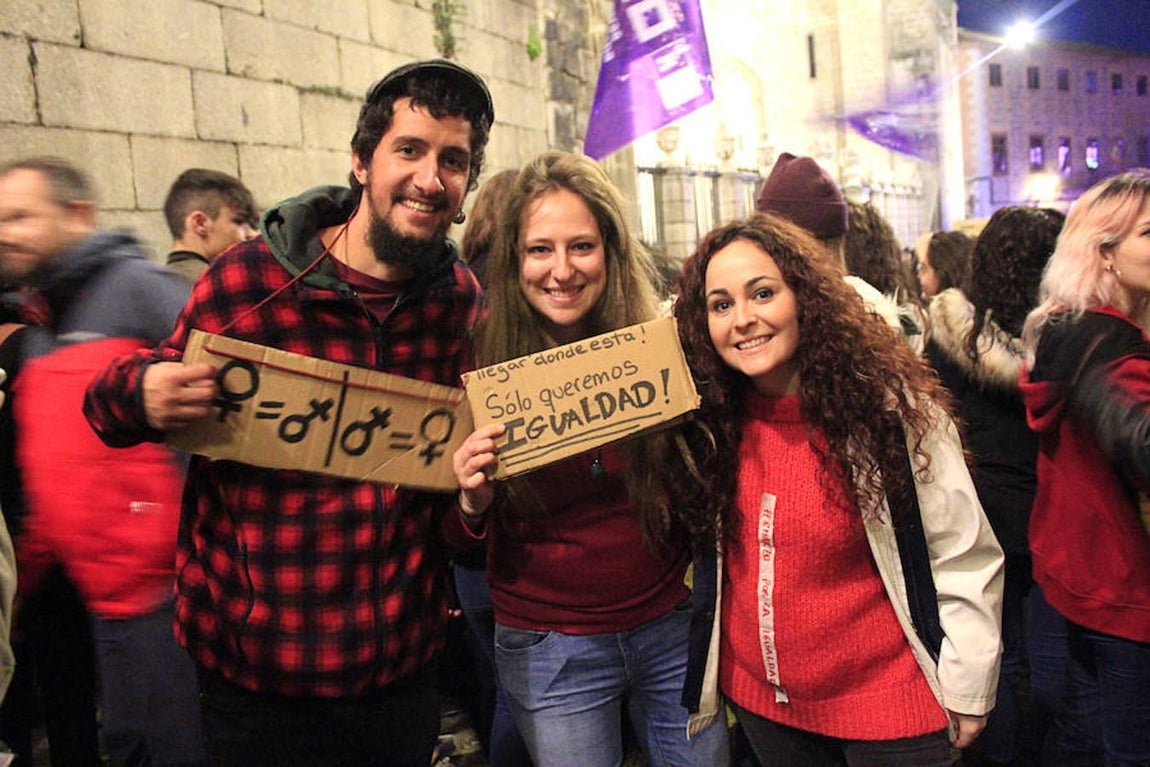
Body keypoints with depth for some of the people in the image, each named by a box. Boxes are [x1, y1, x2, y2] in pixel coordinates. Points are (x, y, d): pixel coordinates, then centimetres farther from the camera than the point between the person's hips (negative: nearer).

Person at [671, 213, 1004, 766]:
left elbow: (963, 561, -11)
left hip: (888, 705, -3)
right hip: (757, 695, 4)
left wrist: (967, 695, -7)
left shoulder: (892, 408, -17)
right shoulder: (709, 420, -8)